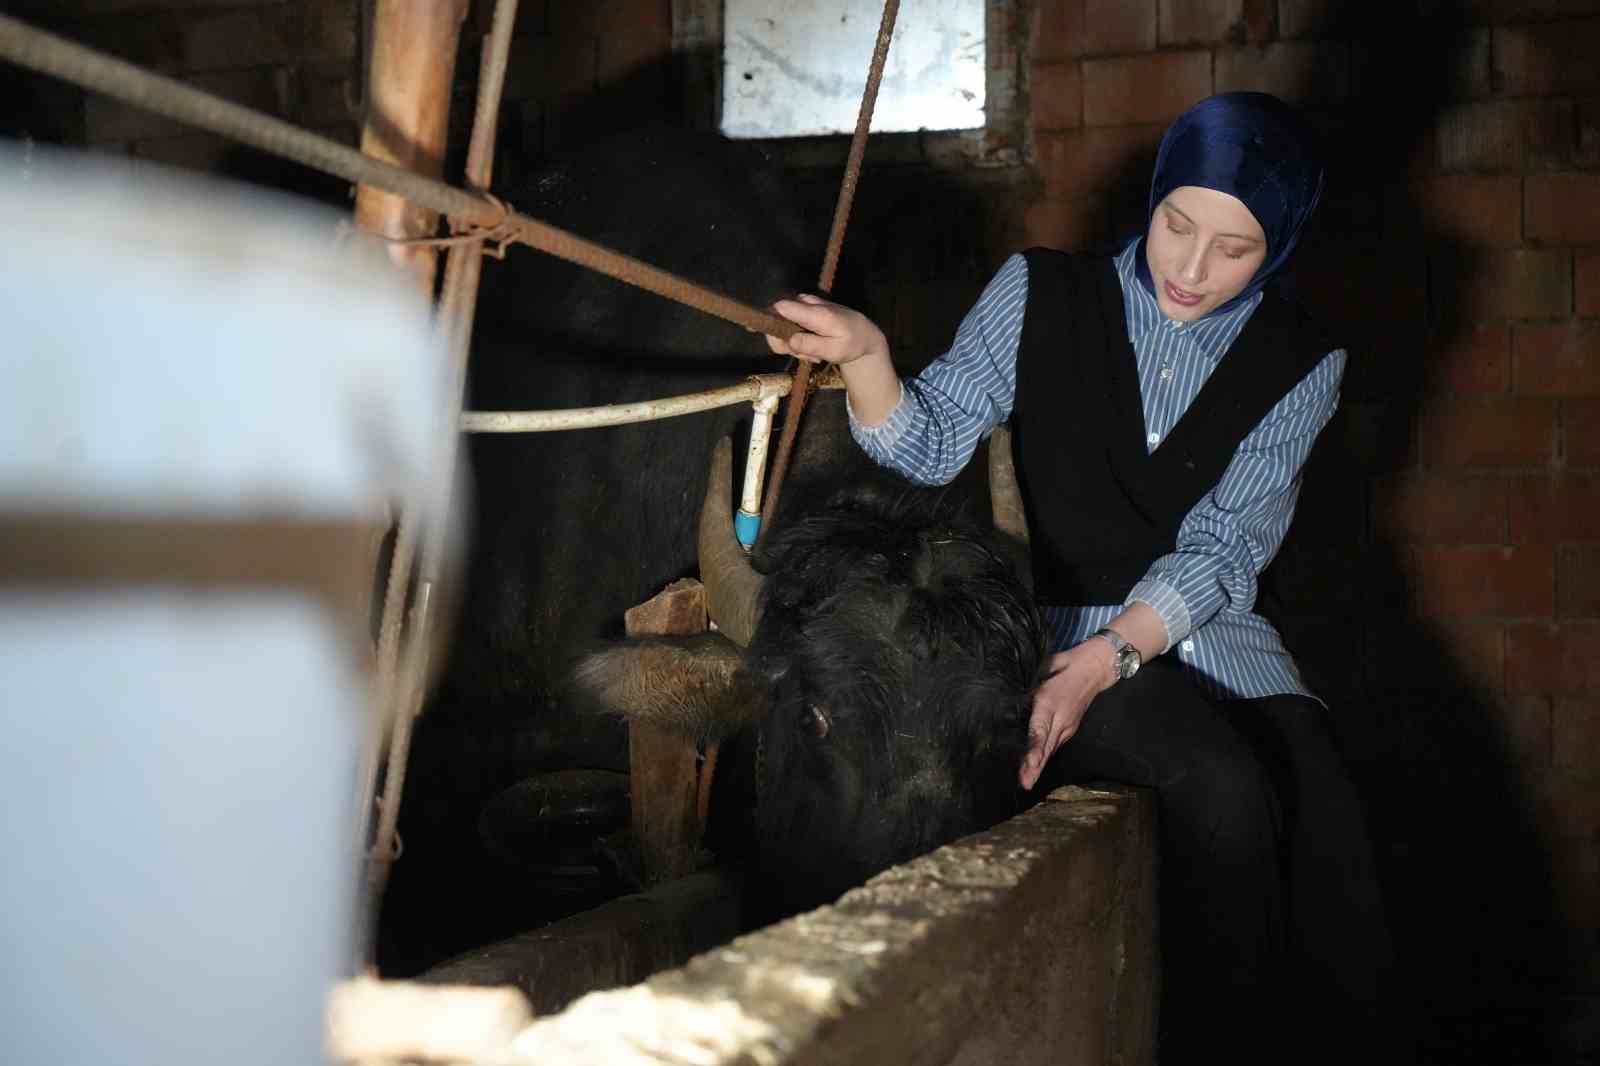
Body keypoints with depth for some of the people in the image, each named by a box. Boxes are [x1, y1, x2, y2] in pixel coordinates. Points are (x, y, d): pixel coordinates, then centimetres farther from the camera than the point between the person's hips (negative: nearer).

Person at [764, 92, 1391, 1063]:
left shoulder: (1299, 368, 2)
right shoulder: (1043, 297, -1)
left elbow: (1221, 550, -5)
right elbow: (934, 445, -3)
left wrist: (1111, 656, -21)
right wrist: (865, 356, -23)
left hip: (1205, 626, 3)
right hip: (1058, 619, -2)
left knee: (1324, 819, -23)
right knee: (1222, 787, -29)